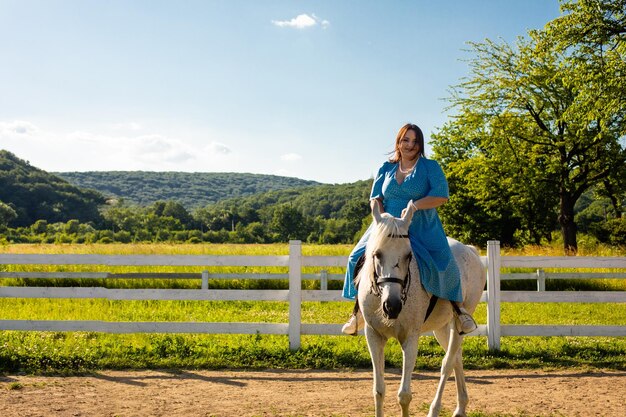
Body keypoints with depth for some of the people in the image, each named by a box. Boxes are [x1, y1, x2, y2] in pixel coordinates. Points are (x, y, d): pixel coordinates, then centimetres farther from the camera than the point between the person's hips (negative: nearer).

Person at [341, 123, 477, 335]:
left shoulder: (430, 167, 3)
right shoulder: (386, 169, 13)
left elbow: (442, 195, -10)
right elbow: (375, 198, 9)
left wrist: (413, 206, -19)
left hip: (422, 228, -3)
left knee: (442, 262, -24)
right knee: (359, 258, -13)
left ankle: (459, 309, -1)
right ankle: (359, 312, 2)